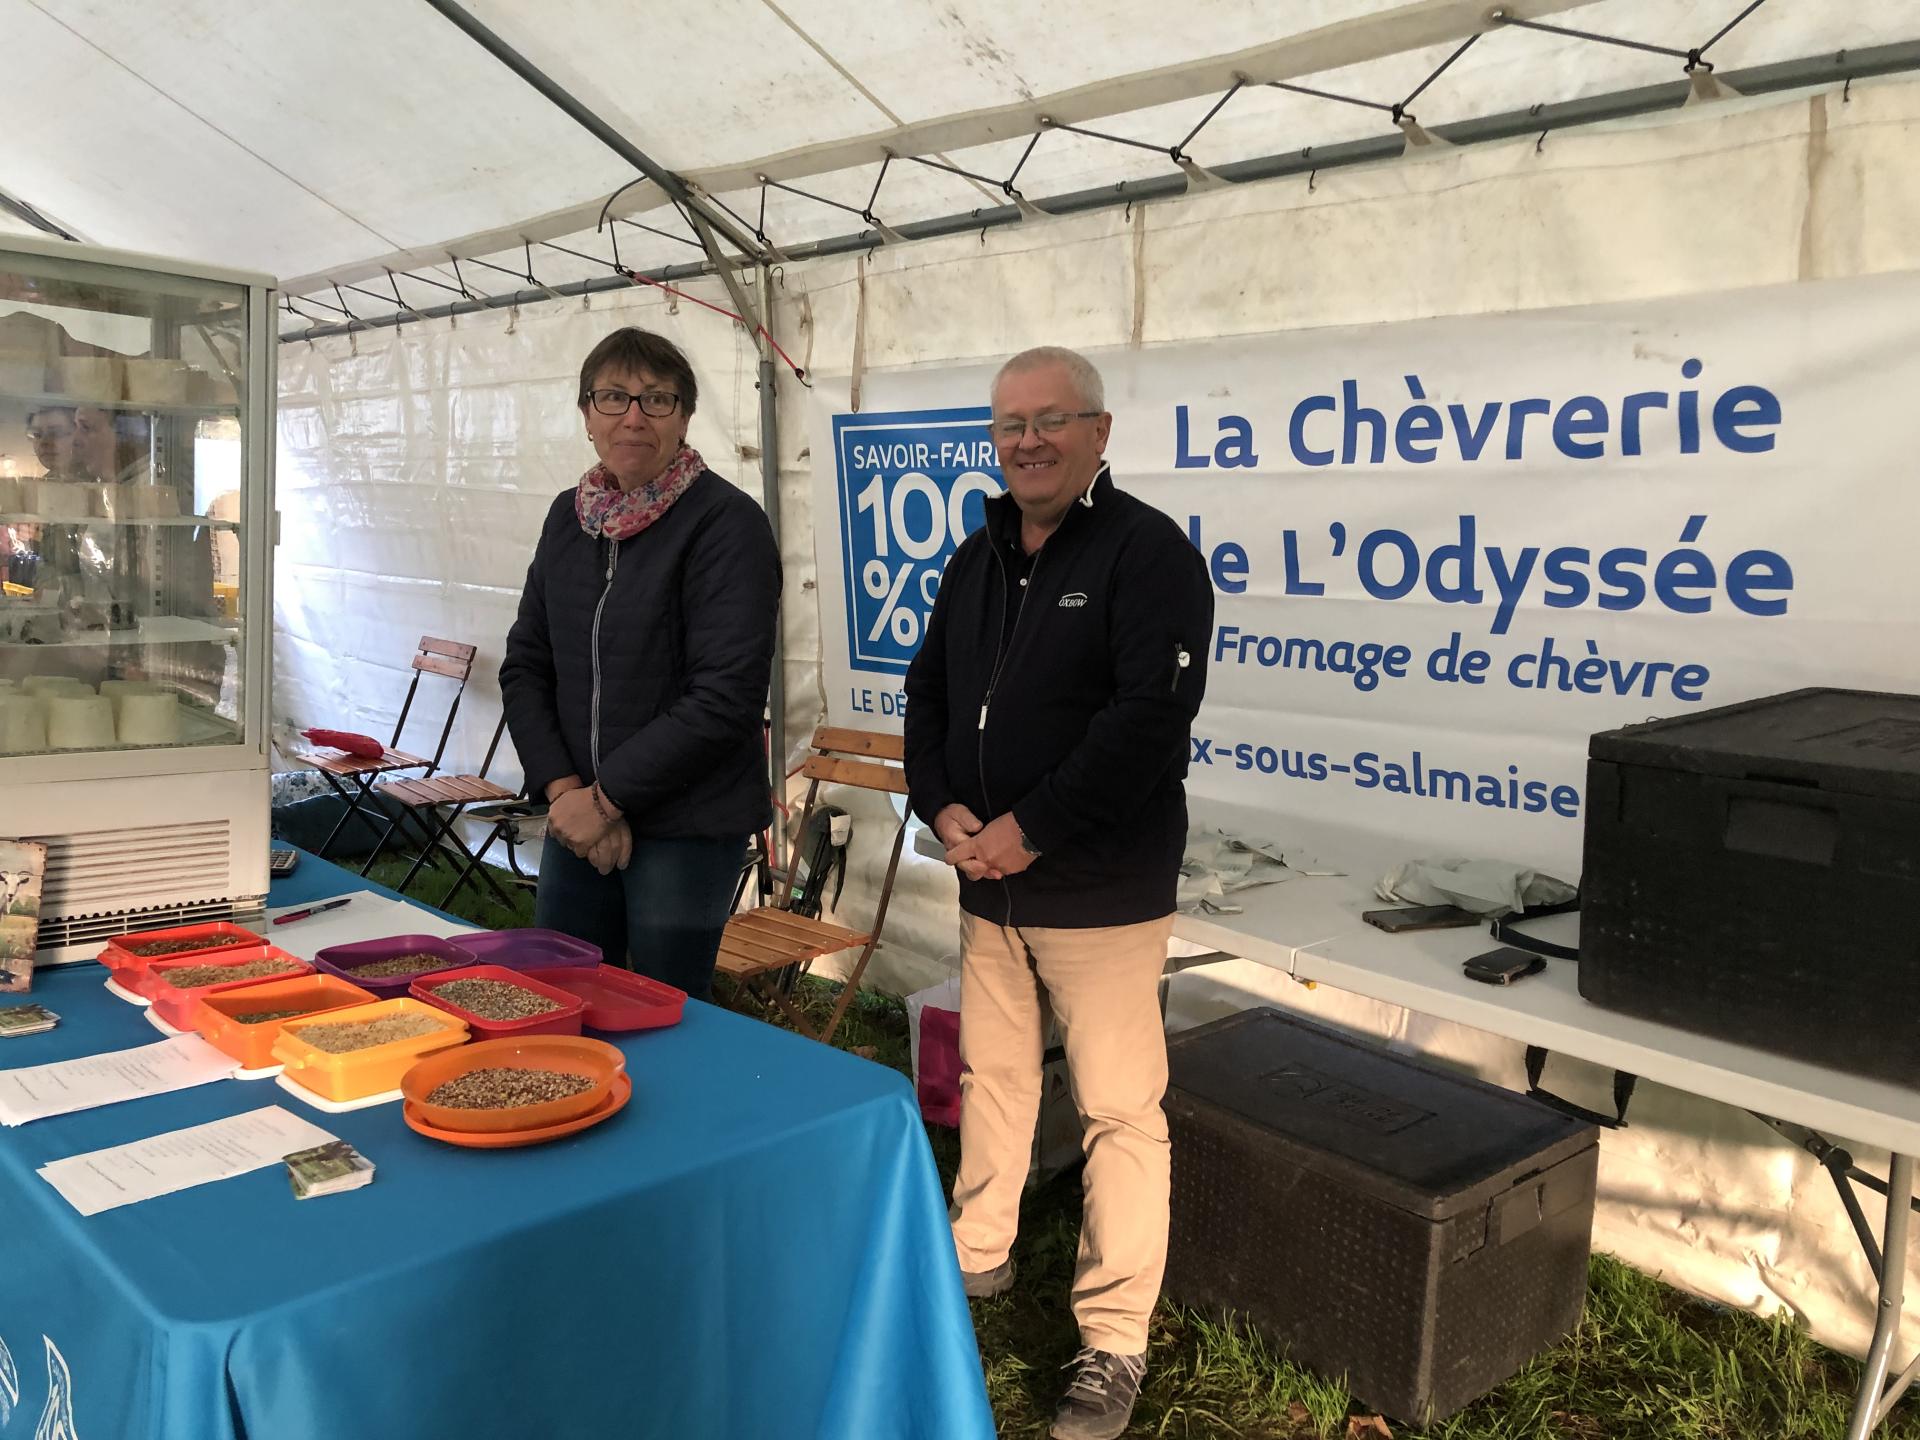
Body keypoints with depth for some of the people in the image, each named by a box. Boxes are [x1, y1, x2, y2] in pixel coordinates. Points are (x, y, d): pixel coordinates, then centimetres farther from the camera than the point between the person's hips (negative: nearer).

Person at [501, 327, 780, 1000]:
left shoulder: (727, 523, -12)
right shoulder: (568, 515, 8)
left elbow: (725, 696, -18)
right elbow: (524, 665, 9)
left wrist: (607, 796, -14)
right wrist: (563, 789, -5)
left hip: (688, 830, -5)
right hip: (579, 820, 6)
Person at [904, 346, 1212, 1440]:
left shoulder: (1147, 550, -12)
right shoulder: (979, 558, 12)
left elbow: (1152, 714, -22)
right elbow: (930, 691, 15)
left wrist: (1030, 831, -21)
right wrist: (943, 806, -3)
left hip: (1101, 891, -7)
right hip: (989, 882, 7)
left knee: (1119, 1108, 0)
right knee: (992, 1074, 19)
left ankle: (1115, 1346, 13)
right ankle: (979, 1253, 39)